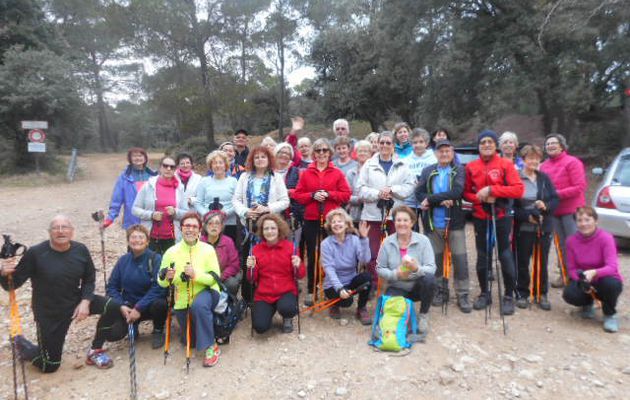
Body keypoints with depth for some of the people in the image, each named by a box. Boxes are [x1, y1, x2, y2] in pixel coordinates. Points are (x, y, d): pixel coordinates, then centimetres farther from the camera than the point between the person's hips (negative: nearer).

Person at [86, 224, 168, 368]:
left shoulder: (155, 259, -12)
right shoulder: (123, 261, 1)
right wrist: (121, 306, -15)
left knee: (159, 303, -36)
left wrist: (139, 308, -25)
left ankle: (158, 332, -4)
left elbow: (159, 287, -22)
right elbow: (112, 286, 2)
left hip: (149, 306, -1)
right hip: (127, 307, 1)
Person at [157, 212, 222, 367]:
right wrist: (167, 278, -26)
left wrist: (196, 275, -32)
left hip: (206, 291, -3)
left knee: (199, 305, -39)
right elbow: (161, 282, -3)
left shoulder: (208, 249, -12)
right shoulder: (171, 252, -7)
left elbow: (214, 278, -15)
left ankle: (211, 347, -21)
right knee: (190, 342, 12)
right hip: (183, 300, 3)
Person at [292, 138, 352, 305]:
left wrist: (328, 194, -12)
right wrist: (313, 195, -12)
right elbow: (297, 195, 4)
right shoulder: (306, 173, 8)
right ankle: (311, 291, 16)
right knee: (312, 256, 6)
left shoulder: (337, 173, 5)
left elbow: (346, 194, 0)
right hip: (311, 219, 1)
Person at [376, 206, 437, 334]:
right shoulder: (387, 242, -5)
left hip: (417, 287, 0)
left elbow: (431, 268, -16)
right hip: (397, 288, 0)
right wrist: (396, 274, -23)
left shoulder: (423, 240, -9)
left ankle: (423, 316, -6)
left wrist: (417, 269, -37)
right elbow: (380, 268, -4)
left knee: (429, 279, -31)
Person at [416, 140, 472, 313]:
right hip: (433, 222, 2)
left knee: (460, 258, 0)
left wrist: (431, 199, -17)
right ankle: (439, 291, 26)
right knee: (435, 258, 11)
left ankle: (462, 295, 12)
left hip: (455, 222, -2)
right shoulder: (427, 171, 7)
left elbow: (457, 192, -17)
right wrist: (441, 201, -18)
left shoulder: (459, 170, 1)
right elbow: (419, 193, -5)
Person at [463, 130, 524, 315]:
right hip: (480, 217, 2)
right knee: (482, 257, 9)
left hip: (501, 216, -2)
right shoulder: (471, 167, 4)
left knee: (505, 256, 1)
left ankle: (509, 297, 16)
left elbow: (518, 189, -10)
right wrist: (479, 197, -12)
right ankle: (484, 294, 25)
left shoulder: (506, 164, -2)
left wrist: (491, 190, -18)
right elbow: (466, 193, 8)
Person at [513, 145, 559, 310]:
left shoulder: (544, 177, 7)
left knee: (542, 262, 9)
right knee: (522, 263, 5)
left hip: (544, 228, 3)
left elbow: (555, 199, 7)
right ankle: (522, 294, 19)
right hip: (523, 228, -3)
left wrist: (546, 206, -13)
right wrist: (527, 216, -18)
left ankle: (542, 294, 23)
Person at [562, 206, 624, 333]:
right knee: (569, 294, -29)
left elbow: (612, 267, -28)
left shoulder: (606, 238, -19)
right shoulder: (571, 240, -9)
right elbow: (571, 268, -5)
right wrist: (582, 280, -25)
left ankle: (610, 315, -3)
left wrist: (594, 273, -48)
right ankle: (588, 304, 12)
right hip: (585, 283, 2)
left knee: (610, 283, -38)